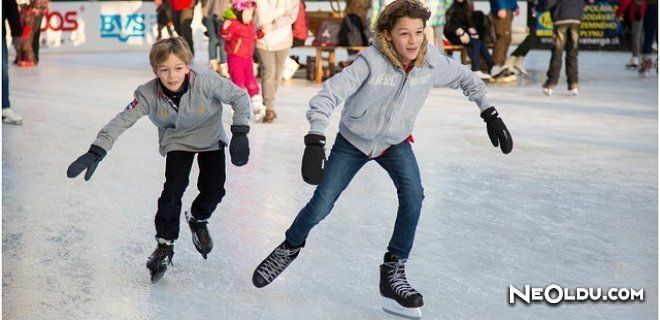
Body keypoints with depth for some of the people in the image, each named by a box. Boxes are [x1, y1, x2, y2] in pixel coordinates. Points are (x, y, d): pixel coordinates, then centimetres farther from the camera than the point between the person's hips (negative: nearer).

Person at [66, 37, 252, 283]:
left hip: (211, 138, 0)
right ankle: (165, 244, 3)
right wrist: (96, 152, -38)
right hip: (177, 142, 0)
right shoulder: (149, 94, -29)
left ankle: (198, 219, 28)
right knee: (173, 188, -15)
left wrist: (240, 134, -27)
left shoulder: (207, 82, -33)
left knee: (214, 189, -6)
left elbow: (240, 97, -21)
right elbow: (122, 121, -29)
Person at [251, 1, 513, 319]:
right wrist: (315, 142, -50)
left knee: (413, 194, -23)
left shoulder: (432, 62, -21)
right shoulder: (371, 61, -33)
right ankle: (290, 247, 33)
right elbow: (327, 95, -38)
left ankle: (393, 271, -7)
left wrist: (490, 114, -6)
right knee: (320, 206, 0)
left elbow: (466, 78, 0)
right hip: (353, 141, -2)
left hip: (395, 142, 2)